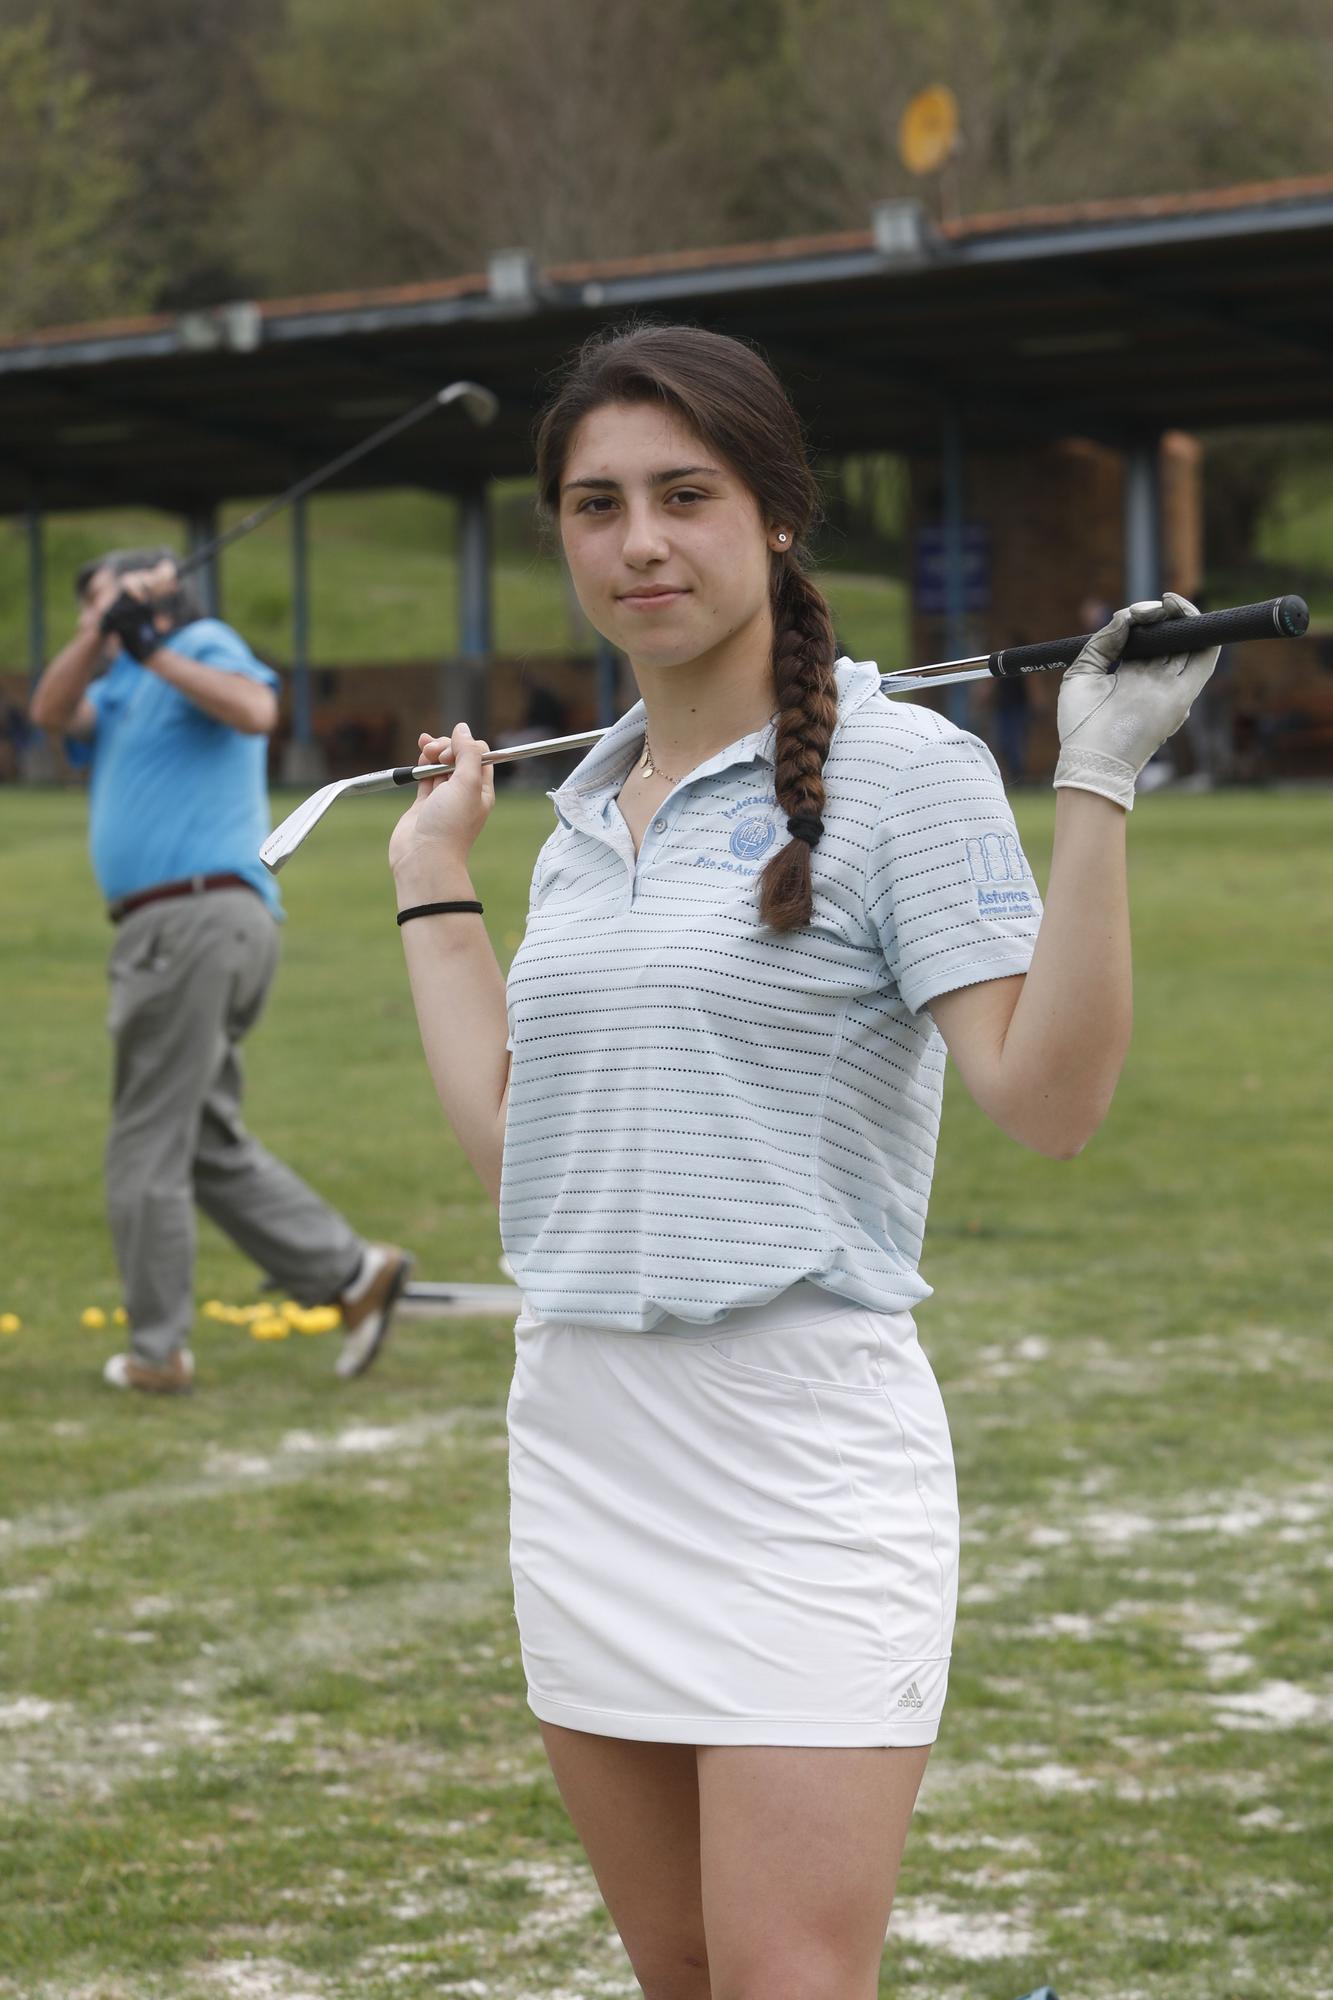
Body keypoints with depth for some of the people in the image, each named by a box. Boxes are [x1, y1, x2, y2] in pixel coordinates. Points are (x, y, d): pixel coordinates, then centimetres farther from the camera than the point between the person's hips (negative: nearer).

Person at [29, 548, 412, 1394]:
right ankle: (351, 1270, 9)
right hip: (181, 923, 9)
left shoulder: (206, 643, -1)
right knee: (208, 1142, 13)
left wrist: (155, 653, -19)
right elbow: (53, 711, 7)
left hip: (195, 914, -9)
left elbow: (256, 712, -20)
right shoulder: (125, 686, 23)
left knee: (149, 1147, -3)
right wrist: (102, 632, -5)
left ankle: (158, 1349, 3)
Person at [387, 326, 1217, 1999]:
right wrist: (433, 875, 19)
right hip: (583, 1450, 7)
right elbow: (511, 1146, 14)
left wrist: (1095, 784, -23)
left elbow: (1047, 1099, -17)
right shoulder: (585, 807, 13)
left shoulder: (902, 772, -8)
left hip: (803, 1464, -7)